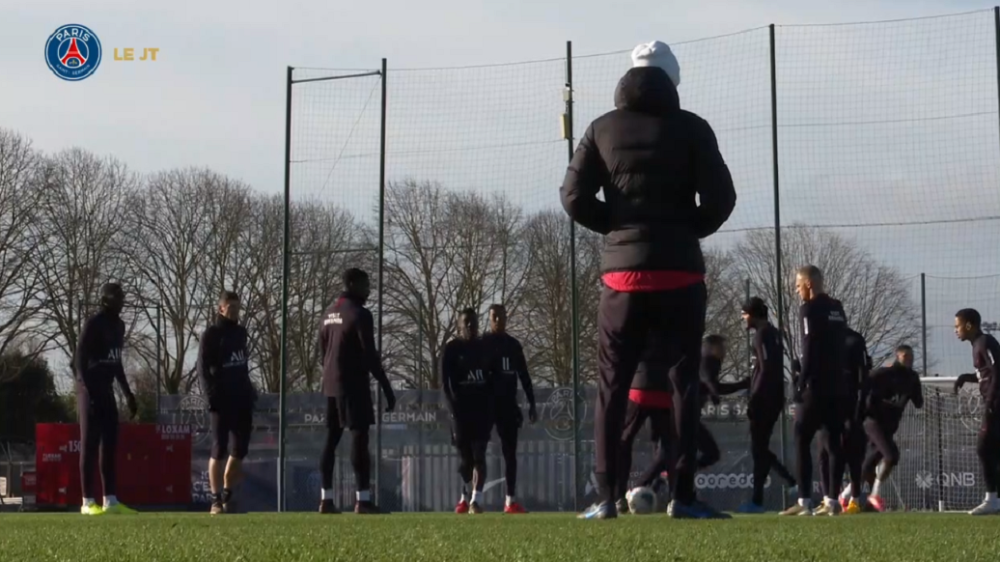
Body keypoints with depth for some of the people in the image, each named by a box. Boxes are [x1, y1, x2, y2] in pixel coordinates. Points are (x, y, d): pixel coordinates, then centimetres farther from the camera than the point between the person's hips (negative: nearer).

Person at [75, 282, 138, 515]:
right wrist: (90, 392, -24)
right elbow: (79, 361, -16)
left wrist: (127, 393, 20)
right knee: (90, 444, -6)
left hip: (106, 389, 9)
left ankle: (110, 501, 8)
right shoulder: (93, 324, -12)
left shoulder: (118, 325, 14)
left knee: (110, 444, 6)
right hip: (90, 389, -9)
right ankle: (88, 502, -4)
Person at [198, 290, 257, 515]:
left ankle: (227, 496, 16)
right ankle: (216, 500, -2)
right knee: (219, 449, -5)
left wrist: (249, 391, 12)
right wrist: (211, 395, -17)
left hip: (241, 399, 7)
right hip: (222, 400, -6)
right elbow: (203, 368, -9)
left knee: (240, 448, 6)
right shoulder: (211, 334, -4)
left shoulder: (240, 332, 15)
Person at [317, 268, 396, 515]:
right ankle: (363, 500, -14)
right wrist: (387, 389, -12)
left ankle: (326, 499, 8)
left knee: (331, 439, 9)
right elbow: (370, 356, -15)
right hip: (353, 384, -9)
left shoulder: (330, 313, 16)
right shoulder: (359, 314, -11)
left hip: (332, 385, 9)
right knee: (359, 438, -9)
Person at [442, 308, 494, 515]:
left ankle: (476, 500, -15)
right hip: (461, 408, -2)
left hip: (482, 407, 2)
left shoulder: (485, 347, 11)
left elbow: (492, 378, 13)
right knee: (465, 456, 3)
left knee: (478, 455, -8)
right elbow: (445, 381, -3)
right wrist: (453, 407, -12)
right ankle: (466, 495, 24)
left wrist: (491, 405, 3)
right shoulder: (451, 348, 1)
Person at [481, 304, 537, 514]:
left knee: (510, 453, 2)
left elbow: (524, 376, 15)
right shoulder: (481, 344, 0)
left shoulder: (513, 344, 13)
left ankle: (510, 501, 4)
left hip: (508, 406, 5)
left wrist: (531, 404, 9)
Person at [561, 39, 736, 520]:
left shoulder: (602, 129, 6)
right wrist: (685, 231, 12)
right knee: (685, 382, 4)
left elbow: (575, 199, 1)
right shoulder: (690, 128, 1)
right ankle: (683, 496, -2)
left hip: (622, 272, 1)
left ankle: (605, 497, -1)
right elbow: (720, 199, -4)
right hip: (679, 273, -1)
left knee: (611, 386, 6)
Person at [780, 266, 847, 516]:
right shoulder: (837, 308, 16)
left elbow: (810, 350, -15)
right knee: (833, 442, 7)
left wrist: (801, 384, -14)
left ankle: (805, 501, -11)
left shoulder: (810, 308, -8)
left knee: (802, 441, -4)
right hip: (837, 386, 7)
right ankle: (832, 500, 4)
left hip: (816, 387, -7)